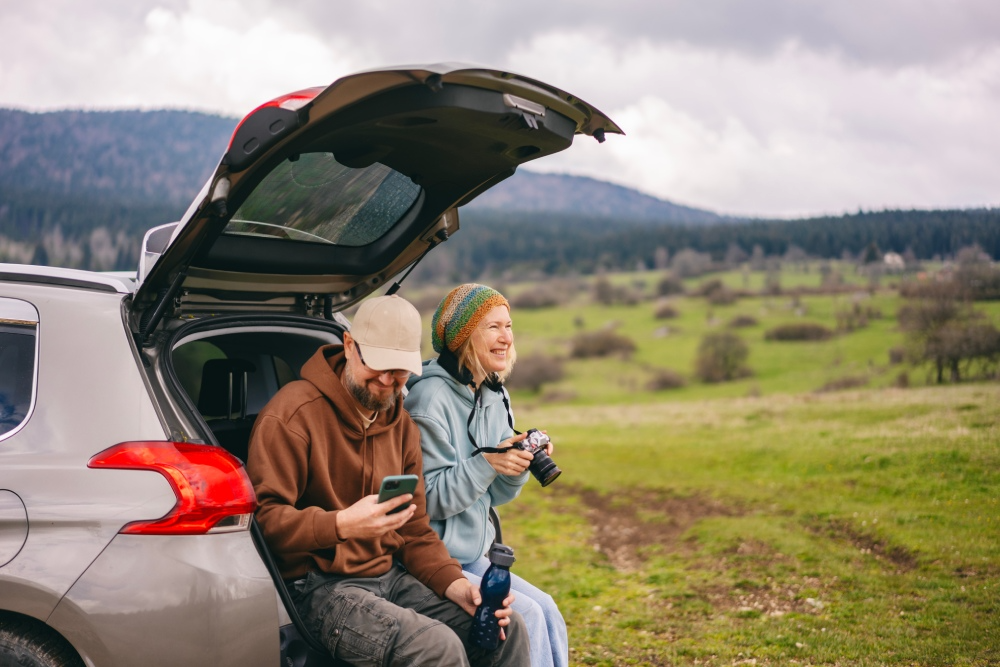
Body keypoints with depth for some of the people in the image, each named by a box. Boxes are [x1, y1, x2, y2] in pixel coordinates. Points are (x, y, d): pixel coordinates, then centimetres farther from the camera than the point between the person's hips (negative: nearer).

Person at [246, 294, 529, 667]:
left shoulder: (401, 426, 13)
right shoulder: (294, 413, -11)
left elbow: (415, 530, 15)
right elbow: (264, 518, -18)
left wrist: (455, 585, -3)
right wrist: (341, 525, -34)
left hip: (390, 577, 8)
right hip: (317, 586, -7)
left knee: (509, 630, -6)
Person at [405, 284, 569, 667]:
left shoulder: (495, 397, 7)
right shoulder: (430, 398, -18)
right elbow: (426, 498, -20)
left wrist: (518, 468, -7)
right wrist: (488, 463, -27)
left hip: (472, 557, 8)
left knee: (546, 611, -5)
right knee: (527, 616, -15)